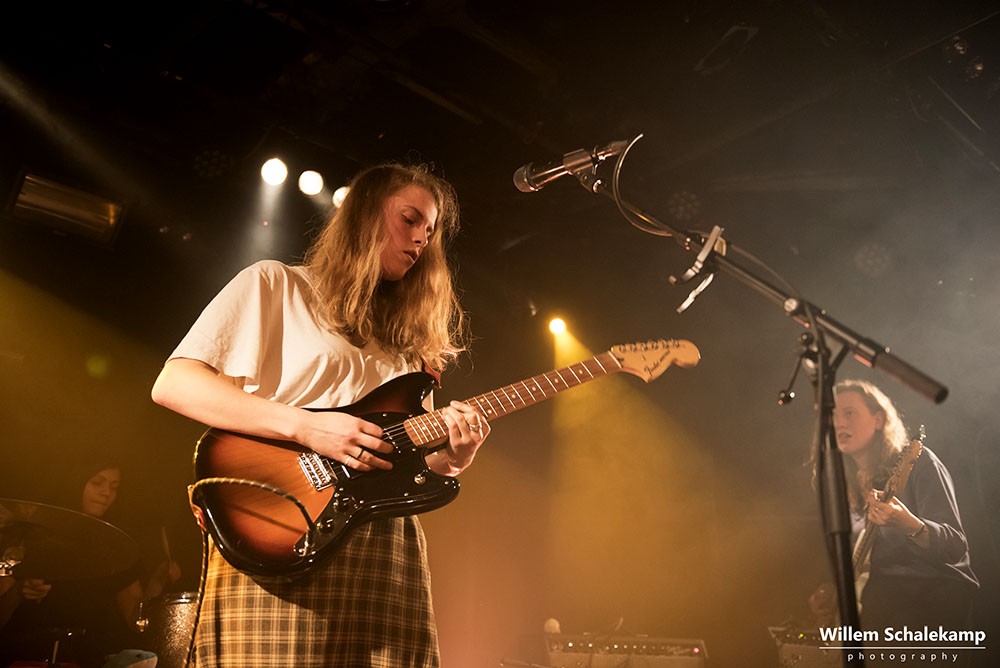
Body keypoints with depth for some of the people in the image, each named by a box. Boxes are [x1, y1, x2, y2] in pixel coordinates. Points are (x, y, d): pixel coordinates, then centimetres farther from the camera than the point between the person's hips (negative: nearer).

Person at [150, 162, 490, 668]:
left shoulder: (401, 335, 21)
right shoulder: (275, 285, 5)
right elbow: (173, 384, -6)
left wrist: (452, 456, -3)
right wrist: (304, 426, -16)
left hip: (388, 556, 5)